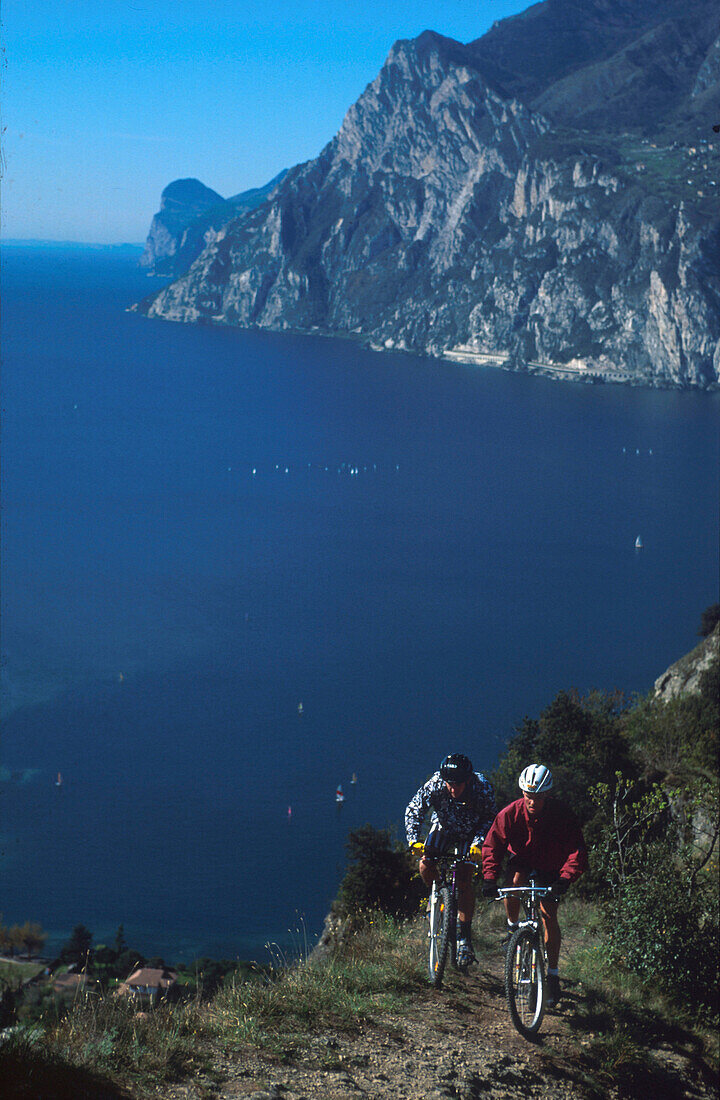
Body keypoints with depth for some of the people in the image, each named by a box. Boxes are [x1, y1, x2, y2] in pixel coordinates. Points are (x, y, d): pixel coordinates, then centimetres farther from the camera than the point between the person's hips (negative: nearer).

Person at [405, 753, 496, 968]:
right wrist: (413, 838, -34)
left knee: (464, 879, -15)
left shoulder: (483, 788, -32)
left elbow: (489, 819, -19)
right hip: (444, 827, 2)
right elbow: (414, 810, -21)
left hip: (472, 832, -2)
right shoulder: (435, 785, -31)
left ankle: (464, 936, -6)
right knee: (426, 865, -19)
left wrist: (478, 842, -34)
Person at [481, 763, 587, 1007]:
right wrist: (489, 877, -33)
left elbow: (577, 849, -29)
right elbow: (492, 845, -19)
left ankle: (553, 975, 1)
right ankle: (513, 927, 0)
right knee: (513, 885, -31)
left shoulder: (561, 814, -26)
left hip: (549, 866, -1)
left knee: (549, 916, -11)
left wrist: (565, 878, -45)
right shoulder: (510, 813, -24)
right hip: (521, 859, 1)